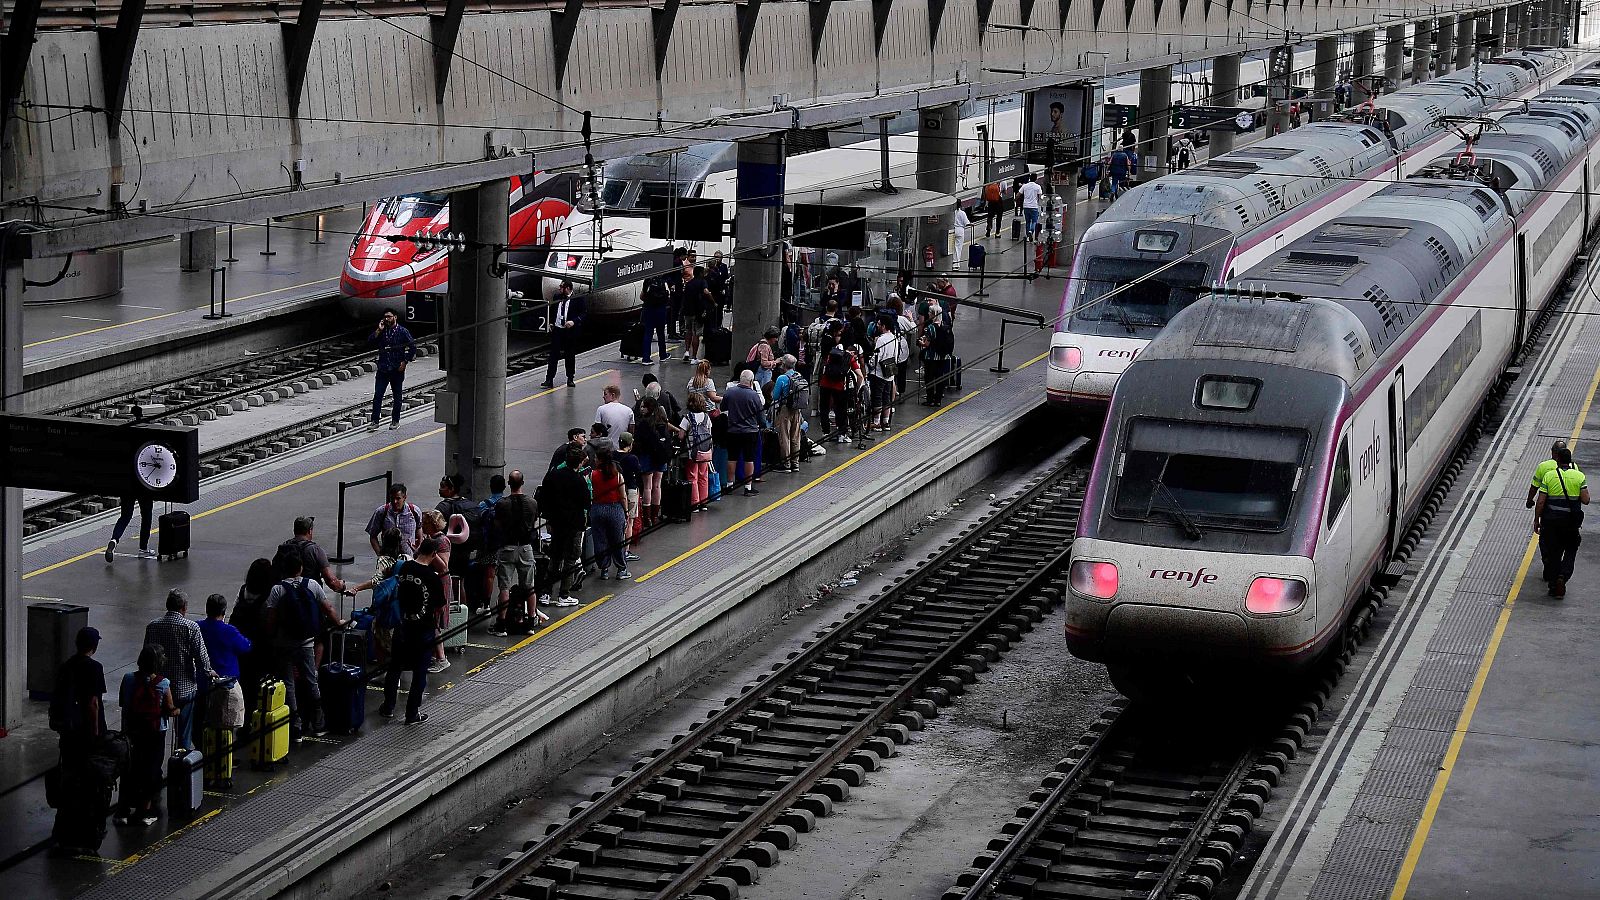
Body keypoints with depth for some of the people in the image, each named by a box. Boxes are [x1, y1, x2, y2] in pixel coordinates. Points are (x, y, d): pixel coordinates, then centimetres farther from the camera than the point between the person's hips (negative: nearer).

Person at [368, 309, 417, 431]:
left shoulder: (402, 331, -3)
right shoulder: (381, 331, 8)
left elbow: (412, 347, -2)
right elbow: (369, 342, -1)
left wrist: (405, 361, -7)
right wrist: (378, 330, -8)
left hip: (397, 369, -3)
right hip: (383, 368, 3)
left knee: (397, 396, 7)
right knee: (377, 395, -5)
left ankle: (395, 421, 18)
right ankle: (374, 421, -6)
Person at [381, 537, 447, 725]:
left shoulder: (404, 567, -5)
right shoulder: (432, 577, -19)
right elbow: (439, 607, -11)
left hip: (401, 625, 5)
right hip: (423, 629, -5)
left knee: (394, 667, 19)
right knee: (420, 671, 7)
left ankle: (388, 708, 28)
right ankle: (412, 714, 12)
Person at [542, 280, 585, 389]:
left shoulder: (577, 299, -6)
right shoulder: (557, 297, 7)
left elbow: (583, 313, -8)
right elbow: (552, 311, 19)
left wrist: (574, 322, -21)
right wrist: (551, 323, 6)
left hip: (570, 330, -3)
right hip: (557, 330, 3)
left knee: (570, 356, 9)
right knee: (553, 355, -1)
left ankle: (570, 379, 21)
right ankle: (549, 379, 0)